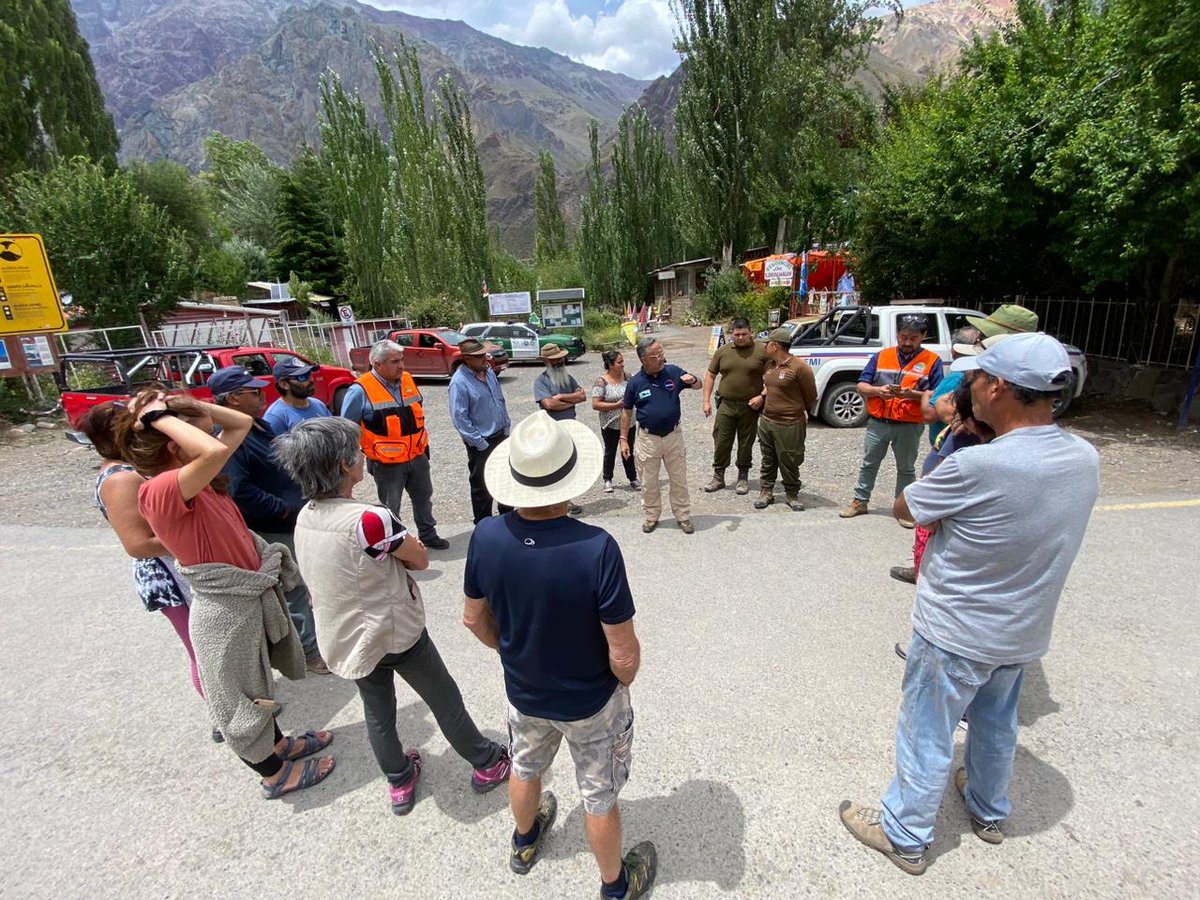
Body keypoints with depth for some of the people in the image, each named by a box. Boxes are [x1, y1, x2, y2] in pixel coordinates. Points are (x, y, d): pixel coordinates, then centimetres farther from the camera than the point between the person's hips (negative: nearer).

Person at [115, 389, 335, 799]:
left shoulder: (191, 477, -1)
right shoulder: (160, 490, -27)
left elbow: (242, 423, 6)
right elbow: (216, 452, -47)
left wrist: (187, 405, -6)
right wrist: (160, 416, -32)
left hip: (251, 596, 9)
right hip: (227, 610, -9)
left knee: (254, 688, 29)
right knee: (241, 699, 16)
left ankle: (279, 745, 52)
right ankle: (274, 774, 38)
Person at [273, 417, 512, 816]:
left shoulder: (305, 518, -7)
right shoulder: (370, 520, -32)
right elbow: (421, 559, -17)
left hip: (345, 639, 6)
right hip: (396, 634, -6)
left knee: (377, 712, 25)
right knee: (445, 701, 15)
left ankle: (399, 783, 45)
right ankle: (488, 764, 34)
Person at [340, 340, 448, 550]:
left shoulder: (407, 380, 1)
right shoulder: (361, 391, -18)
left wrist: (424, 444, 17)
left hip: (417, 457, 6)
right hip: (387, 463, -6)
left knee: (424, 498, 21)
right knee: (390, 508, 11)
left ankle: (428, 534, 41)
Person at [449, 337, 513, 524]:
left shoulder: (489, 371, 2)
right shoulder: (459, 382, -19)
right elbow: (460, 419, -19)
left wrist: (506, 428, 9)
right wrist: (481, 444, -17)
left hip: (500, 436, 7)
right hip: (481, 443, -7)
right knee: (482, 484, 7)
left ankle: (507, 512, 41)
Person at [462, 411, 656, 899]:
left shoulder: (486, 536, -23)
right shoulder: (596, 548, -36)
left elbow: (474, 619, -6)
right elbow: (624, 655, -27)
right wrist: (623, 683, -4)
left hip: (523, 692, 4)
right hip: (591, 702, -3)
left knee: (525, 768, 33)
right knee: (600, 797, 24)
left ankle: (524, 842, 63)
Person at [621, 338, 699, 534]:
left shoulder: (673, 372, -5)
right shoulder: (634, 383, -8)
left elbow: (698, 385, 8)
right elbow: (627, 413, 1)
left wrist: (692, 380, -17)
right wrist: (624, 439, -2)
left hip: (674, 436, 1)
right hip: (649, 438, -1)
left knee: (679, 480, 11)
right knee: (649, 482, 12)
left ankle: (683, 516, 26)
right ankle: (651, 516, 30)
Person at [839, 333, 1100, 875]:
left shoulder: (976, 467, -32)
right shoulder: (1086, 459, -9)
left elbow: (903, 507, -16)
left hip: (956, 636, -7)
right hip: (1024, 633, 7)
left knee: (927, 737, 13)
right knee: (996, 724, 29)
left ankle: (905, 837, 33)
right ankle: (989, 813, 53)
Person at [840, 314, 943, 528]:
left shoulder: (932, 361, -2)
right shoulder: (881, 356, 4)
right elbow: (861, 385, 2)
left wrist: (912, 394, -24)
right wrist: (877, 390, -19)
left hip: (909, 426, -2)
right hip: (877, 422, 2)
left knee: (906, 468, 12)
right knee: (869, 464, 12)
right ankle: (860, 501, 25)